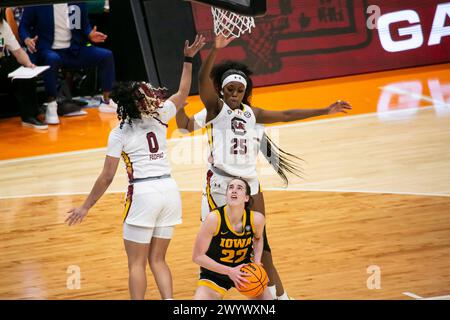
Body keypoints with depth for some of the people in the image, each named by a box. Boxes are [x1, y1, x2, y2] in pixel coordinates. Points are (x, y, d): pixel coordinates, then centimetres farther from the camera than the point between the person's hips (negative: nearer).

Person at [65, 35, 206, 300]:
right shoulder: (159, 117, 6)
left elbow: (107, 178, -4)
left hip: (143, 194, -5)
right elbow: (183, 93, 24)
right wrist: (189, 60, 28)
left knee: (137, 263, 3)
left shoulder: (119, 134, -4)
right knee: (158, 260, 12)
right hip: (170, 190, 5)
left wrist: (86, 206, 5)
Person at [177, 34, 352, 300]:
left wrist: (325, 111, 18)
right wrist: (215, 51, -35)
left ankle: (280, 295, 18)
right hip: (221, 184, -5)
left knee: (261, 243, 11)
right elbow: (203, 80, -20)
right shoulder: (216, 108, -3)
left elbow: (286, 115, 18)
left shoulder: (251, 113, 13)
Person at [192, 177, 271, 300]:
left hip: (245, 271, 3)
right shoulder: (214, 218, -28)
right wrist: (229, 271, -26)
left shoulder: (256, 219, -18)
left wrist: (257, 262, -7)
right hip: (214, 273, -3)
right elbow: (198, 256, -21)